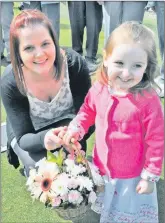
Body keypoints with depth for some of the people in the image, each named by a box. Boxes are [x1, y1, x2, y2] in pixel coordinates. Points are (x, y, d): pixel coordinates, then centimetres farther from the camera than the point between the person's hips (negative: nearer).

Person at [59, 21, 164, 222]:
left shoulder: (148, 100, -29)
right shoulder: (99, 88, -14)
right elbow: (88, 110, 7)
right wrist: (75, 129, -8)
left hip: (131, 175, -4)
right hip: (101, 167, 5)